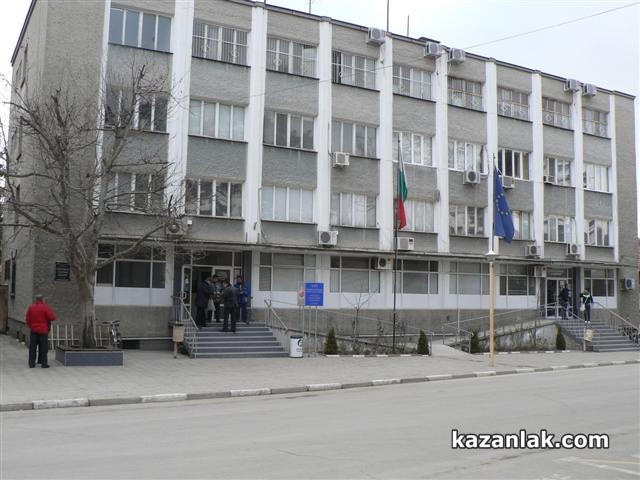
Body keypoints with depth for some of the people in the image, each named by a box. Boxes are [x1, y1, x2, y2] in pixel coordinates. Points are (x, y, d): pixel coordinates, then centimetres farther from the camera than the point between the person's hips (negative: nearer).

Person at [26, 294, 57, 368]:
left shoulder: (30, 307, 4)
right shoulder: (45, 307, -12)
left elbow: (28, 319, 8)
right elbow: (52, 318, -15)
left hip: (33, 330, 4)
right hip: (43, 330, -4)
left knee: (32, 347, 9)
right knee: (43, 347, 3)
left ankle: (31, 363, 9)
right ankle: (43, 363, 2)